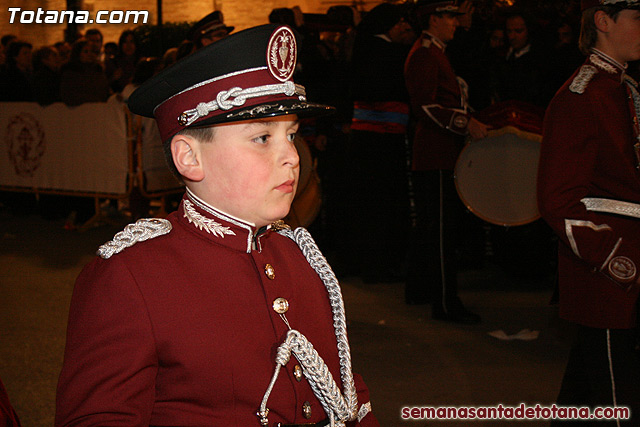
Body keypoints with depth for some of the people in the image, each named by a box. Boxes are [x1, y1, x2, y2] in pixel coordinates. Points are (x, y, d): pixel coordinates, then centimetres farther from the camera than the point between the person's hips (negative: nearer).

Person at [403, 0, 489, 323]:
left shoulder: (433, 53, 20)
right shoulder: (425, 54, -13)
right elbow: (426, 107, -22)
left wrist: (467, 122, 19)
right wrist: (467, 123, -24)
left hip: (434, 154, 11)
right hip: (437, 156, -11)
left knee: (428, 225, 17)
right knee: (442, 227, -9)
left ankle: (418, 289, 27)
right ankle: (445, 303, -5)